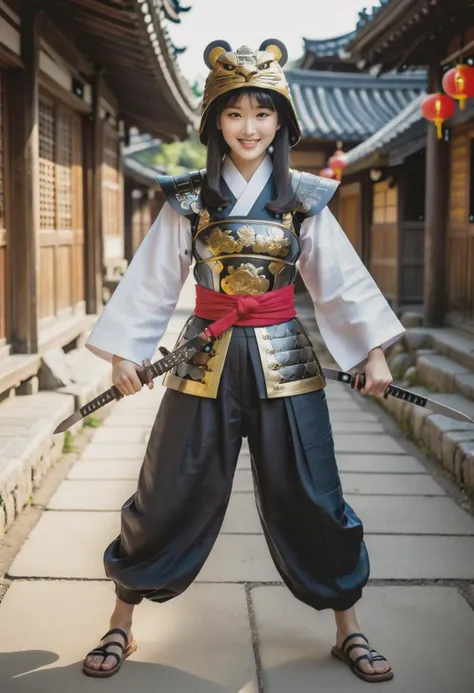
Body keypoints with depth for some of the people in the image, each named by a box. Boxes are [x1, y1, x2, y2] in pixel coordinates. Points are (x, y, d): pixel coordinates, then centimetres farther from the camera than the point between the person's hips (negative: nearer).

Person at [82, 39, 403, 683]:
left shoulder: (304, 199, 1)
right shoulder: (189, 200, 0)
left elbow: (343, 280, 4)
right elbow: (150, 282, 3)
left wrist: (373, 352, 0)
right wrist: (122, 352, 0)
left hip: (283, 360, 0)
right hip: (207, 361, 0)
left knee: (310, 501, 6)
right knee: (168, 497, 5)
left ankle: (348, 630, 22)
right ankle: (121, 626, 21)